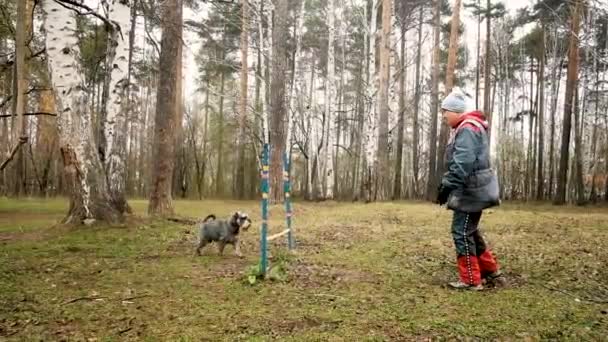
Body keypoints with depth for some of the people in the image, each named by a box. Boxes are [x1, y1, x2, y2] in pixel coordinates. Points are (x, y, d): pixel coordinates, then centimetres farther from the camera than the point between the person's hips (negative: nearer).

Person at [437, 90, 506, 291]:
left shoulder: (467, 129, -16)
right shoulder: (465, 128, 18)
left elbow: (462, 163, -26)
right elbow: (458, 161, 20)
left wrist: (447, 186, -26)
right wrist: (447, 184, 15)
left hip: (472, 191, -10)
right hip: (472, 190, 10)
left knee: (462, 232, -5)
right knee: (470, 232, 16)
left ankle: (471, 280, 4)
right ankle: (492, 273, 25)